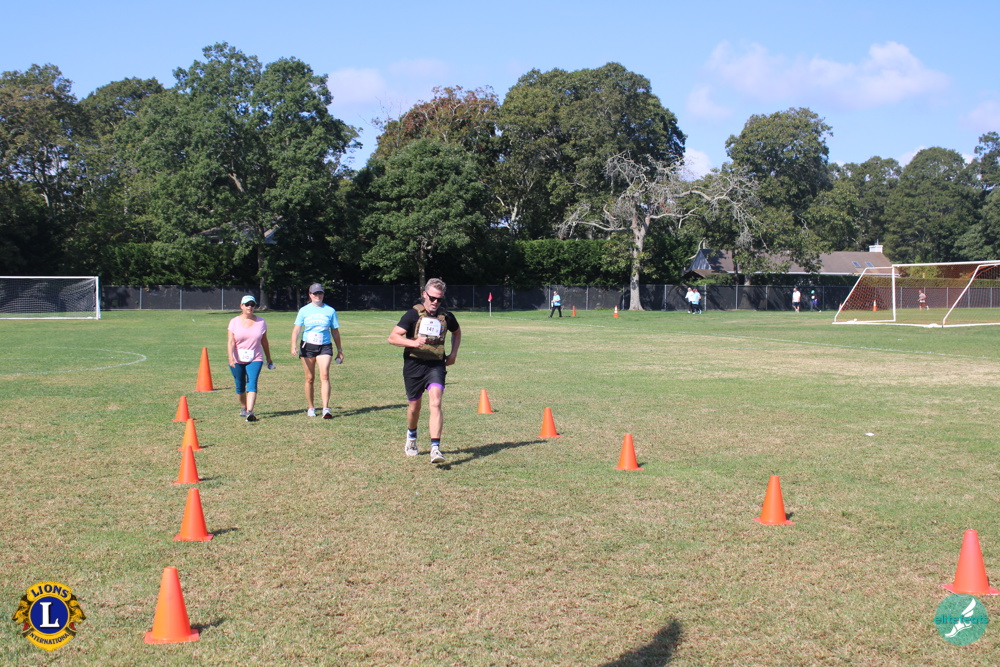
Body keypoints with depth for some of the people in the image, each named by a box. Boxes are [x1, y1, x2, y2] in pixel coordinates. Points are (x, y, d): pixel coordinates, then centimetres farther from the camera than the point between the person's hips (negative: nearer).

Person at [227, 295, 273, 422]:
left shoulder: (261, 322, 4)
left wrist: (269, 359, 15)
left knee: (252, 384, -16)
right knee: (240, 386, 11)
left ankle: (250, 411, -26)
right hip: (237, 359, 1)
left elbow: (264, 341, 12)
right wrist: (231, 357, -21)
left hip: (255, 359, -1)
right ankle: (243, 408, 34)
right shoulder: (234, 322, 1)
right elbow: (231, 341, -7)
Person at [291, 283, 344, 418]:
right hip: (307, 346, 1)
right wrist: (294, 345, -16)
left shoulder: (330, 311, 6)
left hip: (325, 347, -1)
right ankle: (310, 408, 18)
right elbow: (296, 328, 0)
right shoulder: (304, 310, 5)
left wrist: (340, 350, 13)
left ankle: (326, 409, -20)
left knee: (324, 375, -16)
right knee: (310, 378, 4)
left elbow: (335, 331, 12)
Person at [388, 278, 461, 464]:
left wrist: (453, 354, 13)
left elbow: (457, 332, 27)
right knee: (414, 406, 13)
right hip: (414, 365, -1)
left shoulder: (446, 316, 4)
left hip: (436, 365, 1)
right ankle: (411, 438, 43)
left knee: (436, 402, -19)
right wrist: (413, 342, -26)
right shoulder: (413, 314, -6)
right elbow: (393, 337, -10)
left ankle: (435, 448, -23)